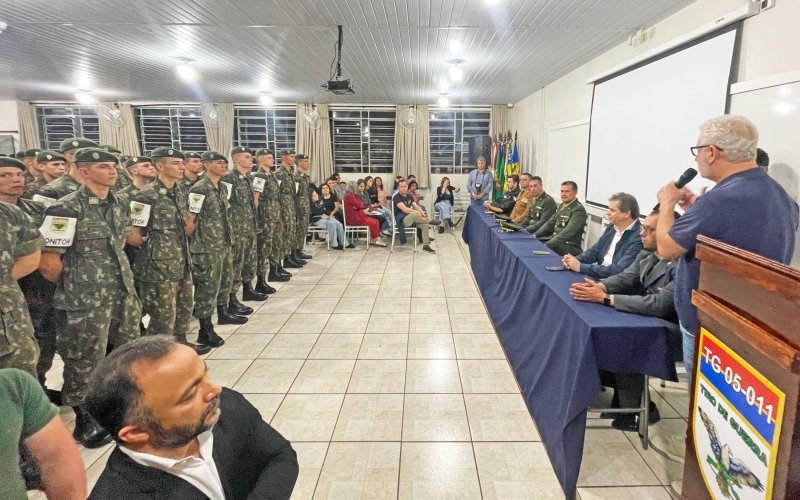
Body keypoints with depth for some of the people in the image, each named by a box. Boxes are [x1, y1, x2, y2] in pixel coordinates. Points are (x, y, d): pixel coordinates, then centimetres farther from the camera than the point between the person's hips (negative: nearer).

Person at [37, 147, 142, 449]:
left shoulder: (119, 205, 6)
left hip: (123, 291, 7)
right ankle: (84, 421, 25)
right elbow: (48, 263, -15)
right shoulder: (66, 208, -15)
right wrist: (74, 285, -1)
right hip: (87, 299, -7)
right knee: (86, 360, 6)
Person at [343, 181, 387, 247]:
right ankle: (374, 240, 6)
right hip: (353, 219, -10)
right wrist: (359, 205, 2)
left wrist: (358, 205, -12)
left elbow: (362, 205, 7)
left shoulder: (353, 195, 16)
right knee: (373, 223, -11)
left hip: (358, 216, 10)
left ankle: (377, 239, -7)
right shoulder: (348, 196, -16)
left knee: (376, 221, -1)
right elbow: (359, 205, -19)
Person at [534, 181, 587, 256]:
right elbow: (550, 223, 17)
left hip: (569, 246, -8)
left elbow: (567, 233, -25)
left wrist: (546, 245, -30)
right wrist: (535, 235, 2)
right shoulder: (562, 205, 13)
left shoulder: (579, 210, -15)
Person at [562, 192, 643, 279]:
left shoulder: (639, 237, -20)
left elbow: (619, 270, -26)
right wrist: (575, 259, -8)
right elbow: (595, 251, 13)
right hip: (599, 276, 7)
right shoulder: (612, 227, 5)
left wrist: (581, 267, -25)